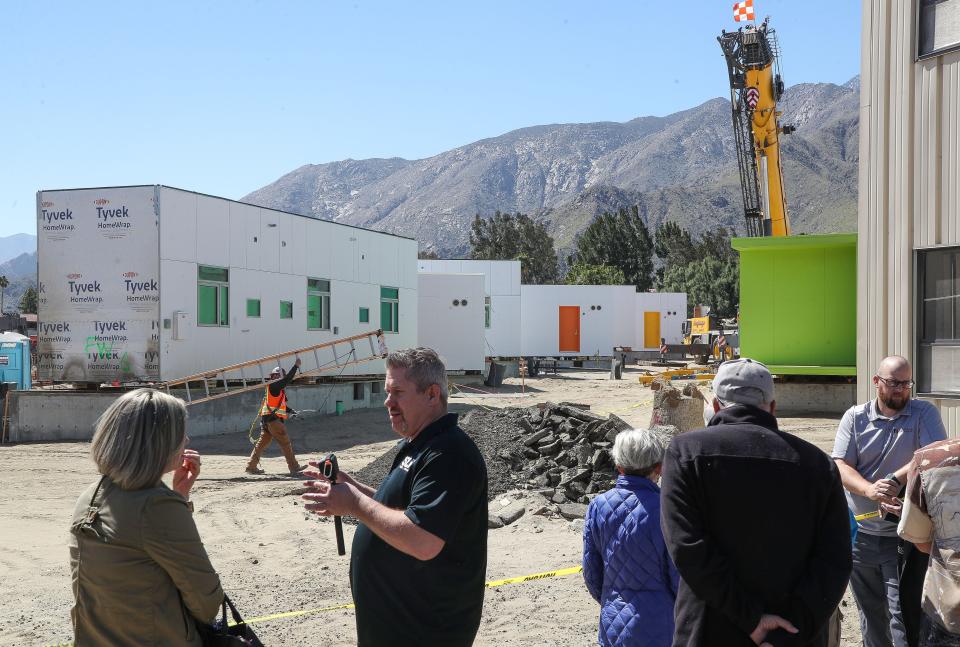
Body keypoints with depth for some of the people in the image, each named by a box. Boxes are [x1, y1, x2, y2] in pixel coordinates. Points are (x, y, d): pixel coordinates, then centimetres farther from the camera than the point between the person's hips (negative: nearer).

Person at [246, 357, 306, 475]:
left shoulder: (279, 390, 21)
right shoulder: (273, 385, -7)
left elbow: (282, 405, 24)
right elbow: (287, 379, -18)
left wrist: (292, 411, 10)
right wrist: (296, 366, -14)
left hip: (267, 420, 10)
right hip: (273, 419, -10)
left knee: (262, 442, 12)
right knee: (285, 443, -8)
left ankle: (251, 466, 16)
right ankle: (294, 467, -8)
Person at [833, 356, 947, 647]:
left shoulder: (924, 413, -1)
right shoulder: (855, 417, 2)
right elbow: (841, 466, -7)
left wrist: (896, 479, -28)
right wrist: (871, 491, -26)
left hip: (902, 536, -3)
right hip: (860, 534, 3)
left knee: (902, 615, -7)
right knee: (870, 613, 16)